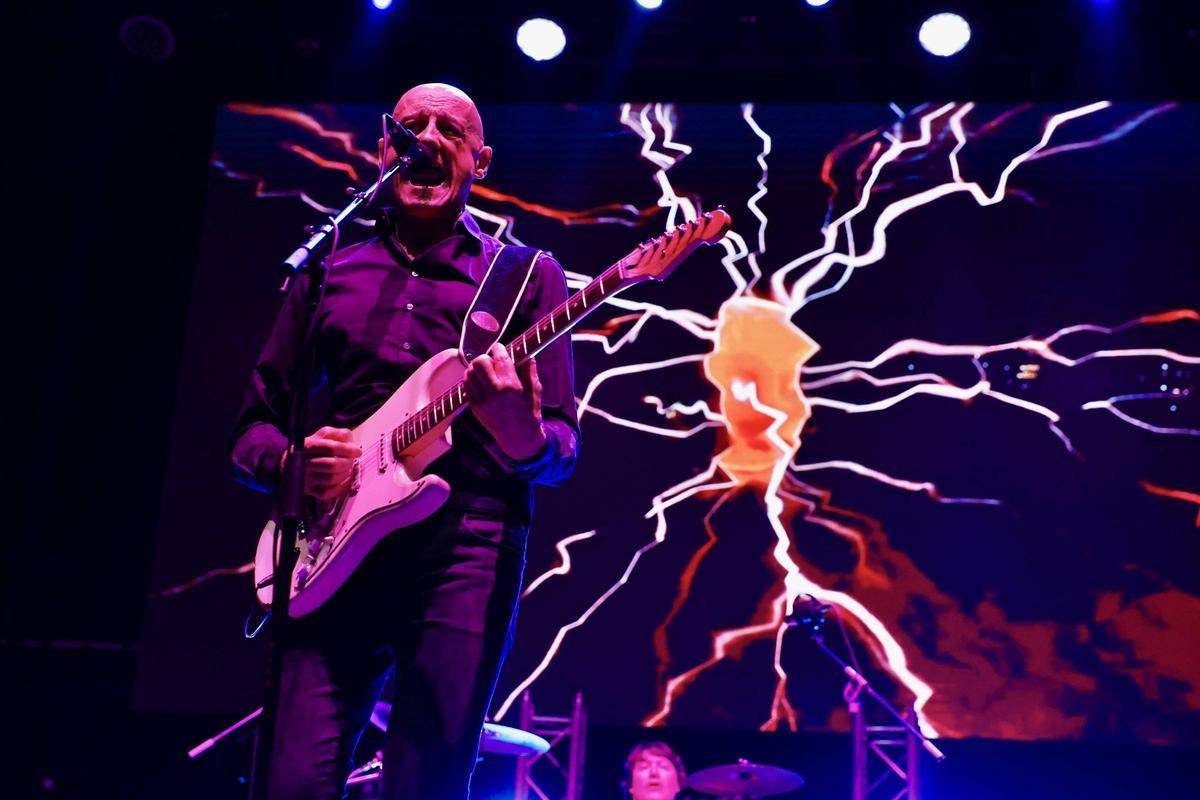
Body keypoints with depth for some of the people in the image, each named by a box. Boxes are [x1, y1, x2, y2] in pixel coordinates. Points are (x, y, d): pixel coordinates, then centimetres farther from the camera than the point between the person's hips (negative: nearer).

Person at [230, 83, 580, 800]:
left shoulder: (528, 275, 12)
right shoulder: (328, 275, 19)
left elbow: (563, 447, 5)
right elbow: (254, 428, 20)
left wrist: (526, 441, -19)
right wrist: (290, 462, -4)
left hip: (465, 545, -2)